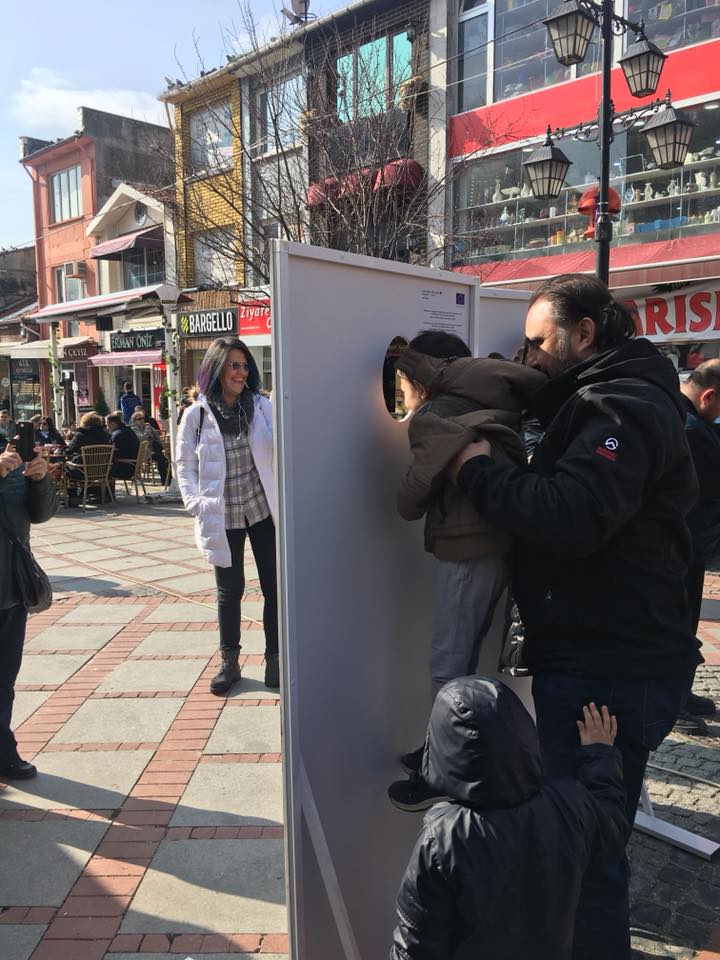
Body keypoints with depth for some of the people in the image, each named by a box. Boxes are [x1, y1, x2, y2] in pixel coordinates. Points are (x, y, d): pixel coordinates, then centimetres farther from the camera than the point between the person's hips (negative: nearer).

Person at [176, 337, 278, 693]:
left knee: (273, 586, 5)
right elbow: (185, 466, 1)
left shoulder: (261, 406, -1)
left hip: (263, 509, 1)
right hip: (223, 515, -1)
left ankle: (273, 659, 21)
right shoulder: (197, 414, -3)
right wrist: (199, 505, -11)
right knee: (229, 590, 11)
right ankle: (229, 662, 26)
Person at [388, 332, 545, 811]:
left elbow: (413, 499, -15)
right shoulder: (485, 404, 12)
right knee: (463, 658, 19)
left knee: (448, 664, 2)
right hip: (501, 543, 9)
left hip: (469, 551, -9)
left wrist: (407, 504, 4)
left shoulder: (433, 415, -11)